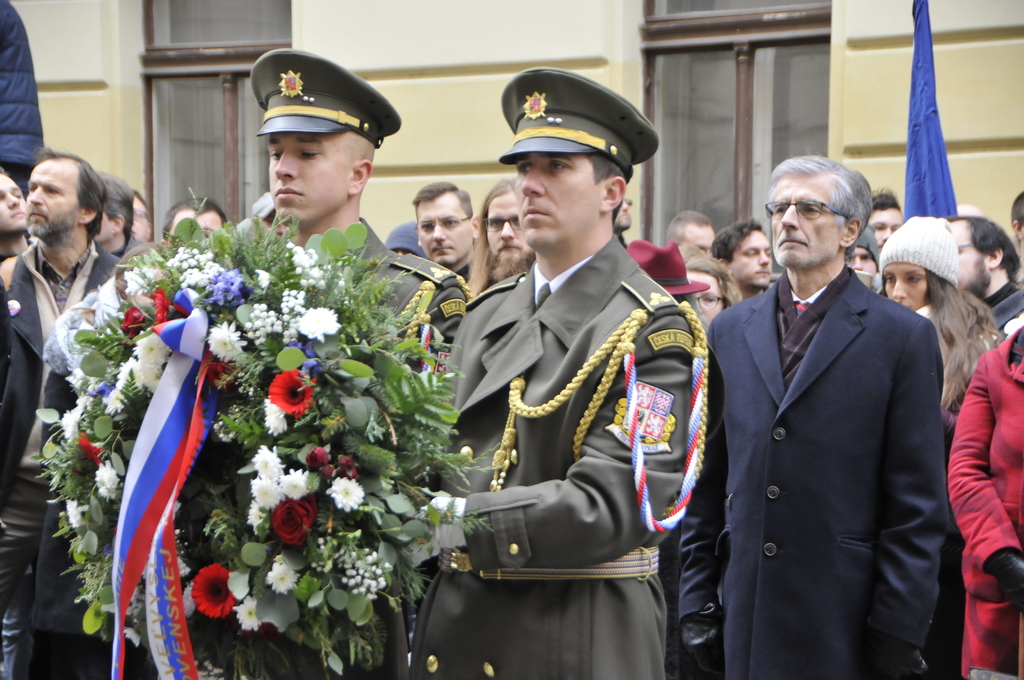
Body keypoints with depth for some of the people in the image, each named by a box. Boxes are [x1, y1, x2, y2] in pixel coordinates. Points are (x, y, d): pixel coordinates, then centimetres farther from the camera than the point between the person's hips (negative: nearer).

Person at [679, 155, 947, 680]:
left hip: (845, 619, -3)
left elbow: (919, 502, -3)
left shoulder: (904, 336, -1)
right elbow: (706, 480, 12)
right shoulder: (729, 330, 11)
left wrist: (899, 630, -8)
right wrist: (696, 597, 6)